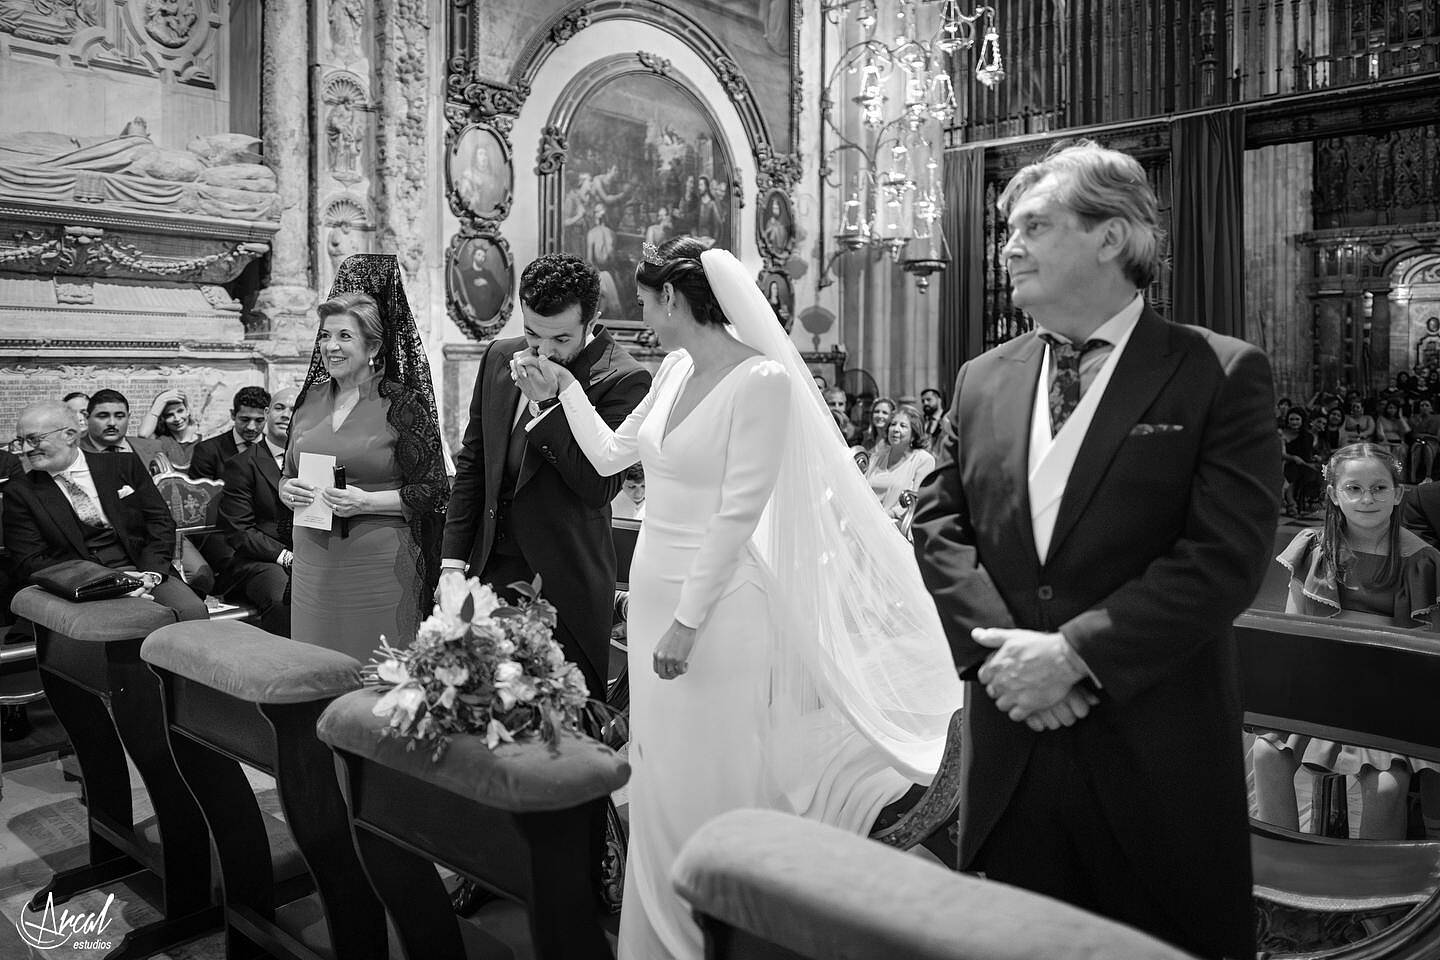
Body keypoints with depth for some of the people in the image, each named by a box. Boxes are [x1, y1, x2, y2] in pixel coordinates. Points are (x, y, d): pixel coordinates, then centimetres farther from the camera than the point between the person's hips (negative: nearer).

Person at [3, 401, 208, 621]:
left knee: (192, 611, -28)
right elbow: (30, 562, 1)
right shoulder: (20, 492, 8)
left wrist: (150, 574, -12)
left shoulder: (125, 465, 10)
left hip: (141, 571, 2)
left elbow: (160, 520, 6)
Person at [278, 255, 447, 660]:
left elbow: (432, 491, -7)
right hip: (312, 561, 5)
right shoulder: (309, 399, 10)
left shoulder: (402, 404, -6)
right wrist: (288, 490, -2)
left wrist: (367, 501, -17)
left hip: (378, 564, -5)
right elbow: (286, 474, 20)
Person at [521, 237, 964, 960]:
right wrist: (564, 389, 13)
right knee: (658, 773, 18)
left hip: (716, 599, -8)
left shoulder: (762, 380, -17)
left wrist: (687, 620, -18)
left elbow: (738, 514, -19)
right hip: (652, 587, 8)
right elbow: (610, 455, 19)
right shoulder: (674, 371, 8)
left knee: (712, 778, 5)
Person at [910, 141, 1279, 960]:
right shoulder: (983, 380, 8)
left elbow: (1227, 556, -14)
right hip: (1009, 747, 4)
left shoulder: (1222, 375, -6)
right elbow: (937, 525, 4)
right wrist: (995, 644, -11)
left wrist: (1075, 652, -18)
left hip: (1155, 754, -3)